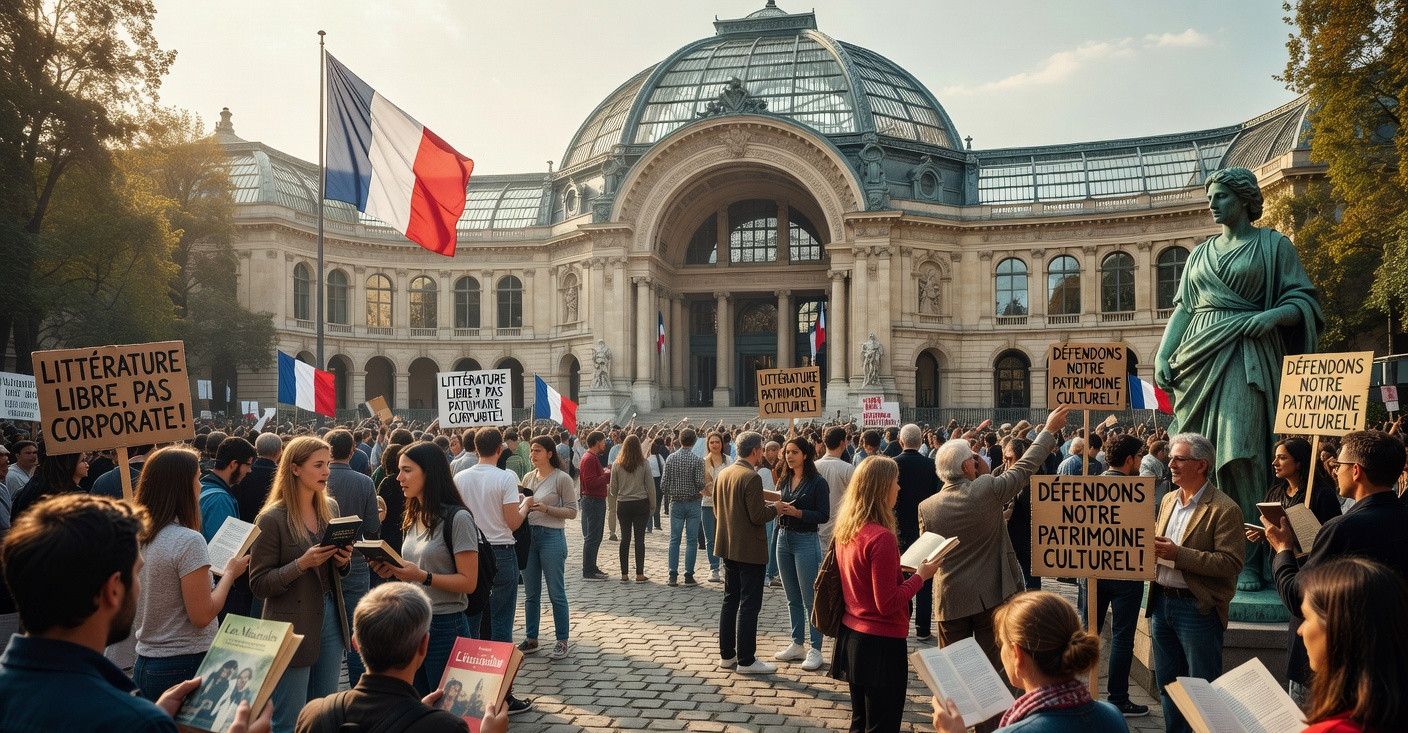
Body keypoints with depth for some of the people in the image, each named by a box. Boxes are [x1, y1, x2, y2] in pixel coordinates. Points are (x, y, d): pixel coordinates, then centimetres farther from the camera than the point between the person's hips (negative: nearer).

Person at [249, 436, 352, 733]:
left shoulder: (330, 508, 7)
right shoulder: (272, 519, -12)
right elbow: (259, 584, -10)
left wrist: (344, 560, -5)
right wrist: (302, 564, -23)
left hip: (330, 620, 6)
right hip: (294, 628, -6)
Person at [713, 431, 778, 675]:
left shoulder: (723, 474, 6)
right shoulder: (751, 477, -19)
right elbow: (758, 516, -20)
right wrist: (774, 509, -3)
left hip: (728, 547, 8)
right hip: (750, 550, -8)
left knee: (730, 601, 15)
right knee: (749, 606, -1)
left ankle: (726, 655, 22)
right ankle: (746, 660, 5)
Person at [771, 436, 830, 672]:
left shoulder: (817, 482, -10)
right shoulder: (784, 480, 9)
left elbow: (823, 515, -13)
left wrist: (796, 512, -22)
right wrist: (777, 508, -8)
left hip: (806, 541, -7)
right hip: (784, 538, 7)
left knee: (810, 599, -2)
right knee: (792, 598, 14)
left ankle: (815, 650, 5)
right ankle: (797, 645, 24)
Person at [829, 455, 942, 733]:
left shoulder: (845, 530, 2)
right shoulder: (882, 538, -23)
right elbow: (888, 604, -21)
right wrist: (920, 576, -10)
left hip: (851, 636, 9)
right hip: (881, 643, -9)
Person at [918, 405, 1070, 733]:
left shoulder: (927, 507, -8)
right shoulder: (986, 489, -15)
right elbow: (1025, 467, -1)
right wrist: (1050, 430, 11)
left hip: (949, 598, 2)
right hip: (990, 595, -1)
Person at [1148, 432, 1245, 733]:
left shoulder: (1224, 509, -12)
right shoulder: (1169, 500, 12)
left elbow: (1231, 562, -19)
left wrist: (1179, 554, -25)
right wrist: (1152, 546, -2)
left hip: (1197, 607, -7)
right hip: (1162, 601, 8)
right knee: (1167, 683, 17)